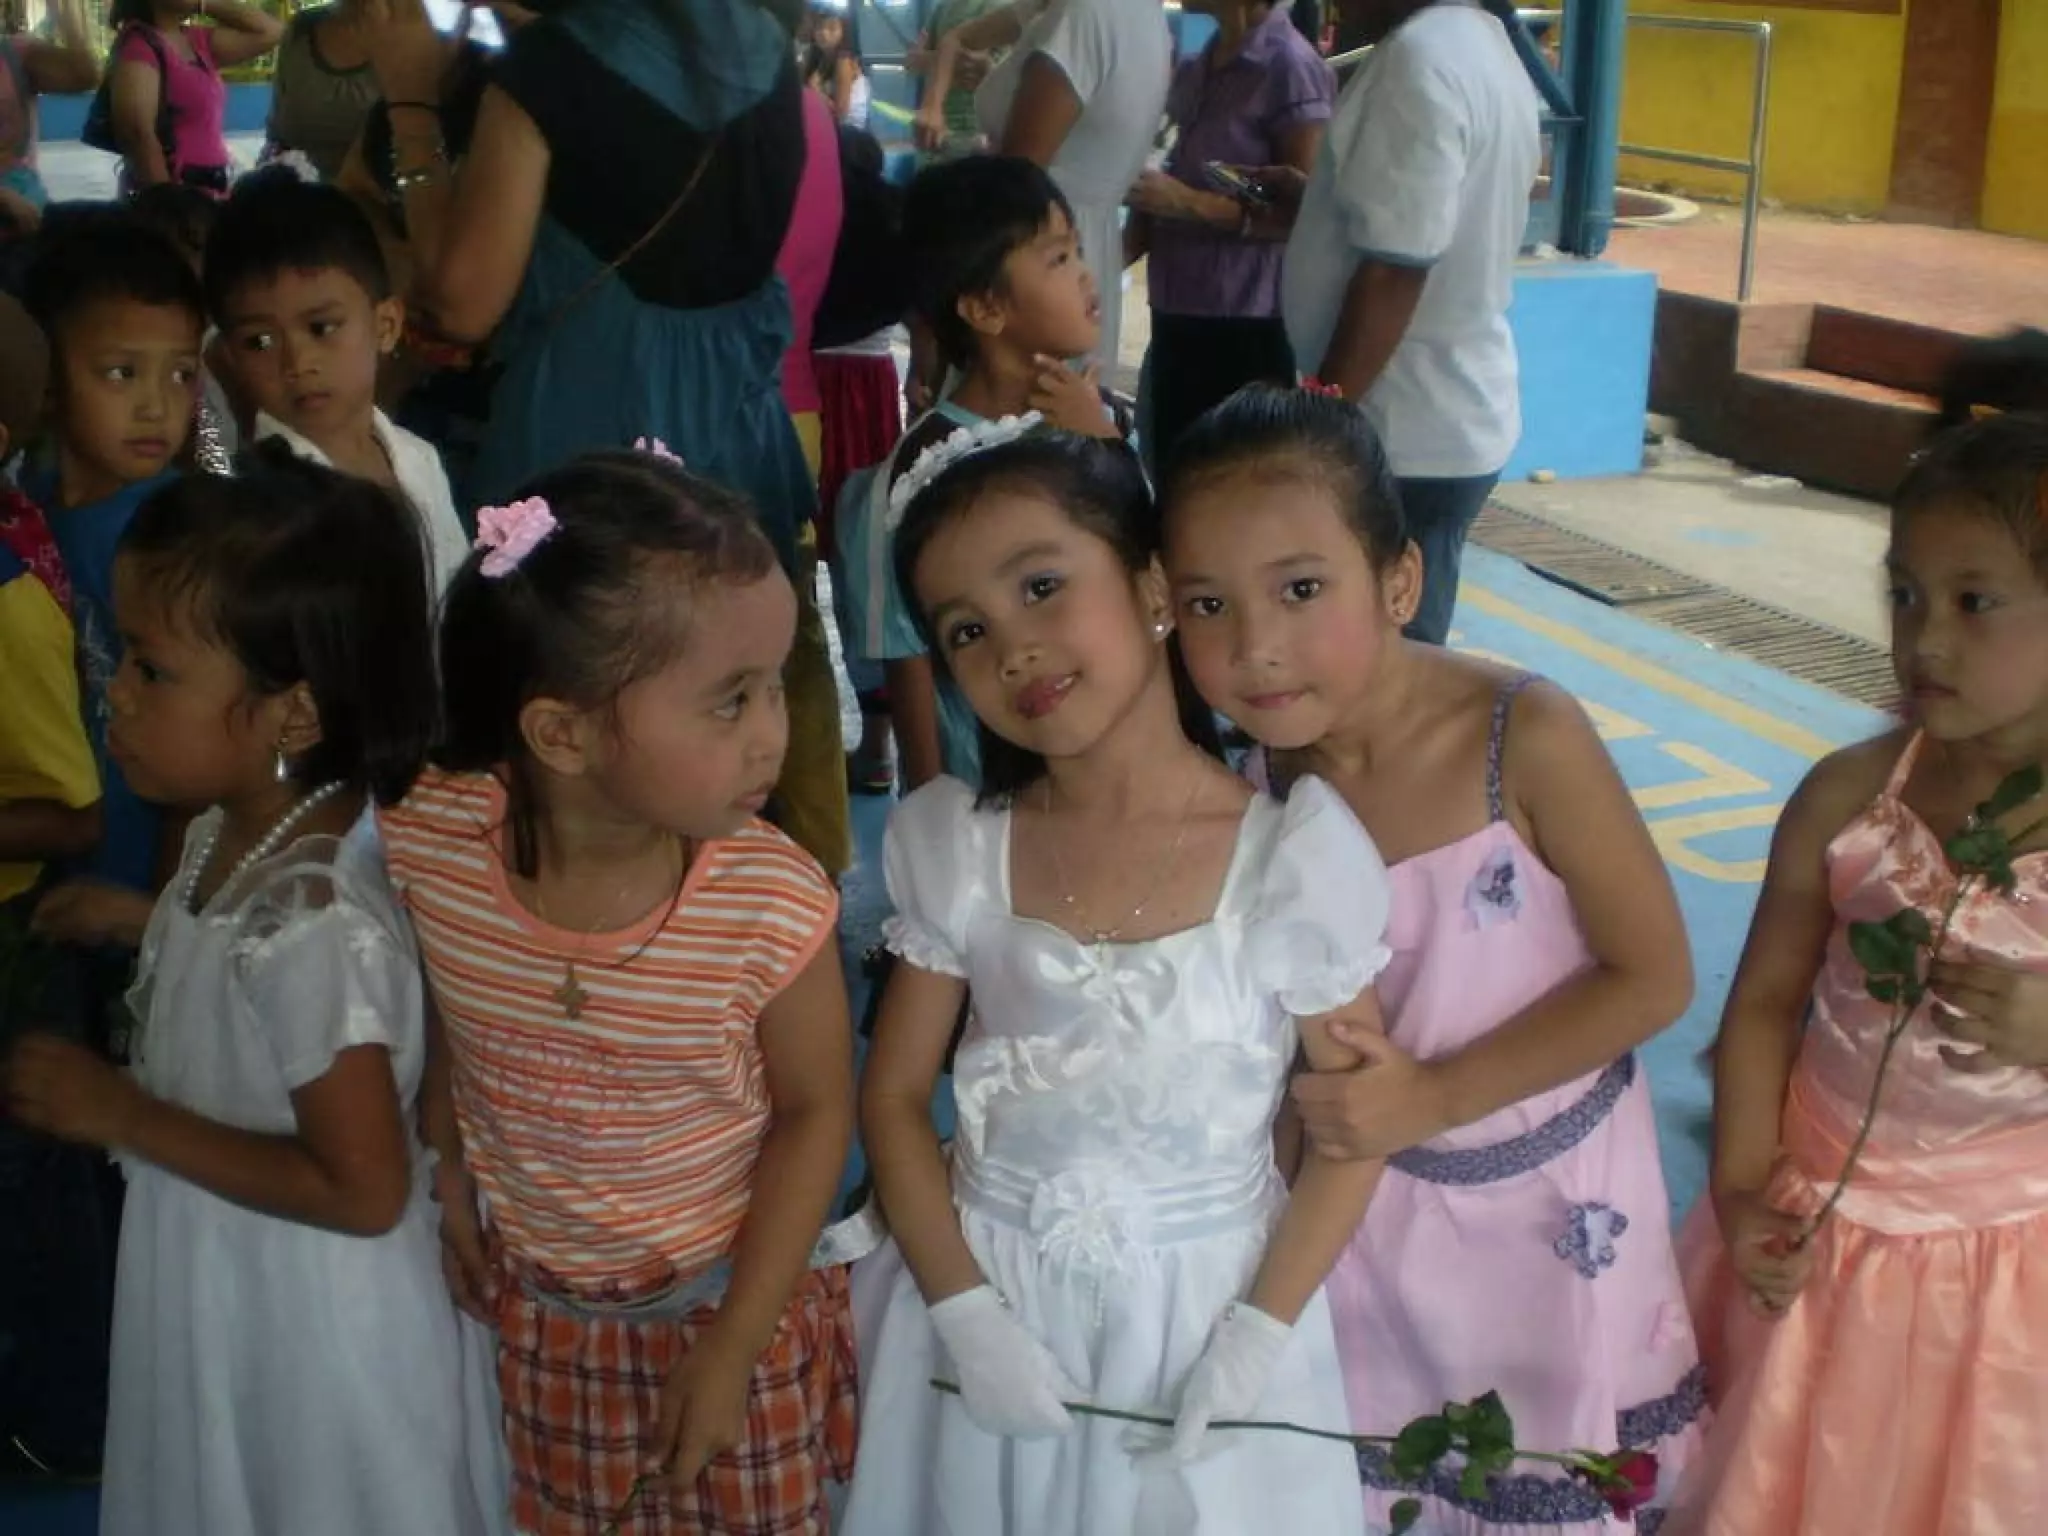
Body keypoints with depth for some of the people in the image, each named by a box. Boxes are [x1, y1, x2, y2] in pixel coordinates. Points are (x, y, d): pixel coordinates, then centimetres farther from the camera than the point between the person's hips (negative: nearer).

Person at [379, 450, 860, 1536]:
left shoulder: (772, 907, -29)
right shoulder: (429, 845, -22)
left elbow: (816, 1111, -14)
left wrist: (736, 1347, -10)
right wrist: (454, 1173, 4)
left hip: (725, 1305, -2)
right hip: (534, 1305, 3)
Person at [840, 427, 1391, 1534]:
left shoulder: (1294, 853, -16)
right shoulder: (954, 849, -8)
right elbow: (893, 1093, -1)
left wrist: (1259, 1337, -12)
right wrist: (964, 1309, -9)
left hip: (1204, 1306, -2)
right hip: (986, 1289, 2)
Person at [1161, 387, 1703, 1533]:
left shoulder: (1526, 738, -25)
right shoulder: (1262, 787, -13)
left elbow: (1653, 977, -18)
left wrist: (1437, 1095, -22)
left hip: (1551, 1199, -2)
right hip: (1369, 1194, 3)